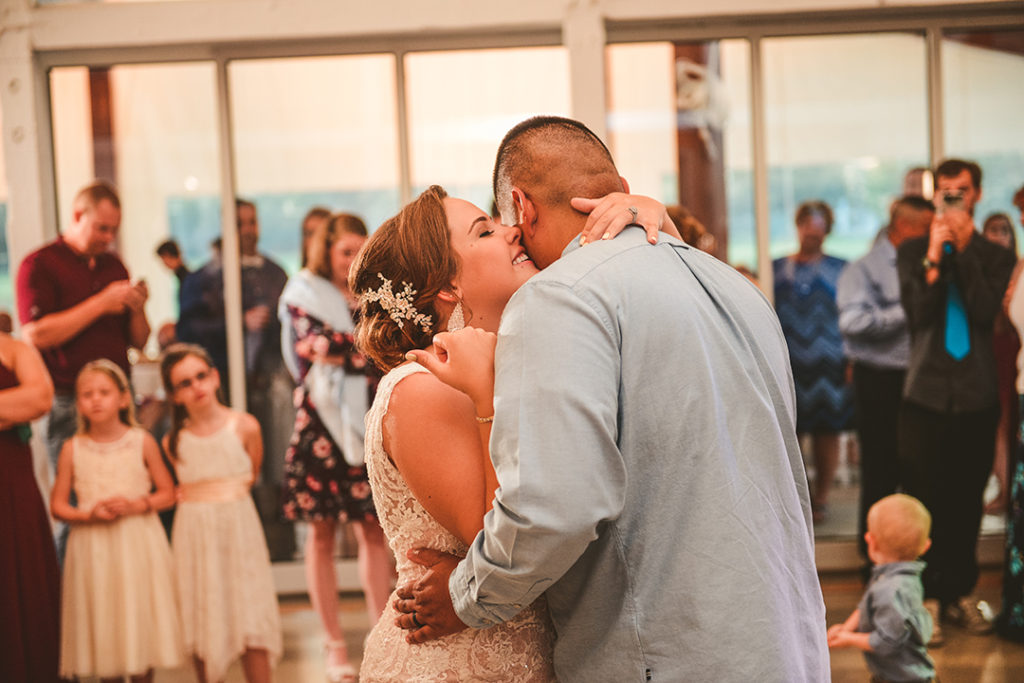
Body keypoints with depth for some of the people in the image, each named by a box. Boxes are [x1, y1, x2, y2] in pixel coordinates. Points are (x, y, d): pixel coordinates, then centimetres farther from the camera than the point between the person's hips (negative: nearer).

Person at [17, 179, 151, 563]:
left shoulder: (114, 266, 17)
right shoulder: (40, 265, -1)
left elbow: (138, 341, 19)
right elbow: (35, 334, -15)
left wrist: (137, 309, -3)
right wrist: (101, 303, -14)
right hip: (70, 405, -5)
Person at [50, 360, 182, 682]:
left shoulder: (142, 441, 1)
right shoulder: (73, 448, 3)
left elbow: (167, 494, 4)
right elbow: (58, 504, 5)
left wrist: (135, 505, -14)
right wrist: (89, 514, -13)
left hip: (138, 545, 0)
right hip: (93, 547, 1)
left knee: (140, 620, 2)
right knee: (103, 625, 3)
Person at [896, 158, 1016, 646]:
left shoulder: (995, 257, 7)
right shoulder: (913, 251, 7)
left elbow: (985, 311, -9)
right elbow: (916, 313, -6)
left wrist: (965, 251, -11)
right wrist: (934, 258, -13)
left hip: (977, 396, 1)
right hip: (926, 394, -1)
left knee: (967, 503, 6)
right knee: (924, 502, -3)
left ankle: (960, 595, 18)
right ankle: (927, 598, 4)